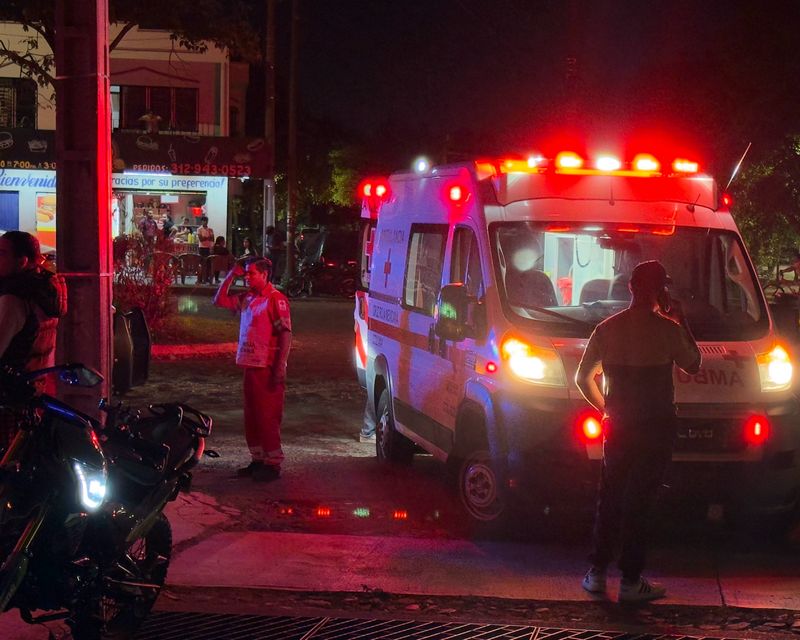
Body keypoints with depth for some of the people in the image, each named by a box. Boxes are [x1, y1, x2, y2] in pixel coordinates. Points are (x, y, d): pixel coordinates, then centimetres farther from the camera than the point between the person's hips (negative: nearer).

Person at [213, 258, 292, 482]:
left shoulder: (275, 299, -12)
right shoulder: (247, 299, 12)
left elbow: (285, 334, -16)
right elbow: (219, 300, 21)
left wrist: (280, 367, -21)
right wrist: (231, 275, 9)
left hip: (267, 368, -8)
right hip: (250, 365, 8)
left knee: (267, 417, -4)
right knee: (251, 417, 13)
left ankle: (272, 465, 2)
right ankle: (258, 459, 23)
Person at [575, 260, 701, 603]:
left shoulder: (607, 329, 3)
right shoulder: (668, 330, -10)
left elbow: (583, 377, 7)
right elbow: (693, 365, 6)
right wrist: (681, 323, 11)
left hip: (618, 427, 4)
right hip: (656, 426, -4)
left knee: (610, 497, 15)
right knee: (638, 502, -1)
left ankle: (597, 573, 17)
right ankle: (631, 581, 2)